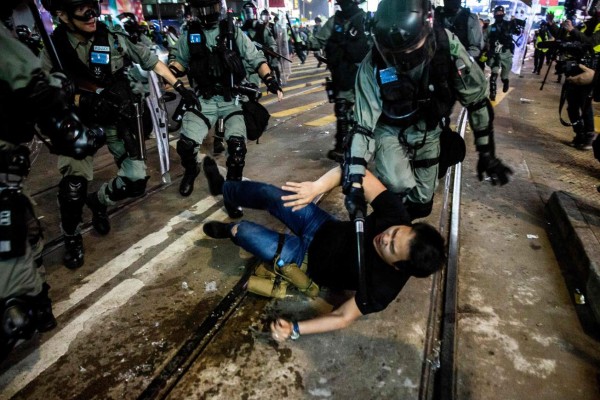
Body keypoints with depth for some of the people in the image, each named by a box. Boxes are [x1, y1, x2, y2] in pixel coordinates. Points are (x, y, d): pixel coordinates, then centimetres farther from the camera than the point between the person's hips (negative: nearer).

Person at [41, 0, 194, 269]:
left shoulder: (113, 38, -8)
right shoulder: (54, 47, -8)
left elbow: (151, 60, 3)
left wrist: (179, 87, -1)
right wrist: (83, 100, -24)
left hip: (117, 117, 2)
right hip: (79, 120, -1)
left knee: (136, 182, -6)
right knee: (74, 179, -22)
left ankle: (98, 201, 27)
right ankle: (71, 237, 4)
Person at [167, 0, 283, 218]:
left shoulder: (233, 32, 2)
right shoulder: (190, 35, 8)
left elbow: (256, 58, 0)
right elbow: (179, 59, 20)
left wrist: (269, 79, -16)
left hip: (232, 99, -1)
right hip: (203, 99, 2)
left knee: (237, 144, -20)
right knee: (186, 144, -13)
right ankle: (191, 170, 24)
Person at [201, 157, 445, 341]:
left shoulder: (382, 288, -34)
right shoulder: (396, 216, -26)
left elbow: (343, 317, -25)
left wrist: (294, 330, -36)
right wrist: (316, 187, -43)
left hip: (308, 259, -4)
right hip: (325, 227, 4)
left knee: (244, 231, -7)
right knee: (267, 193, 4)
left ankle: (231, 231, 36)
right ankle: (221, 187, 41)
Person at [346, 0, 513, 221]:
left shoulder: (446, 45, -26)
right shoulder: (373, 64, -28)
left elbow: (477, 99, -13)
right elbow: (363, 125, -23)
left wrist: (487, 152, -11)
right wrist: (354, 176, -32)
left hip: (427, 131, 2)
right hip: (389, 130, -2)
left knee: (421, 204, 6)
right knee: (397, 187, -29)